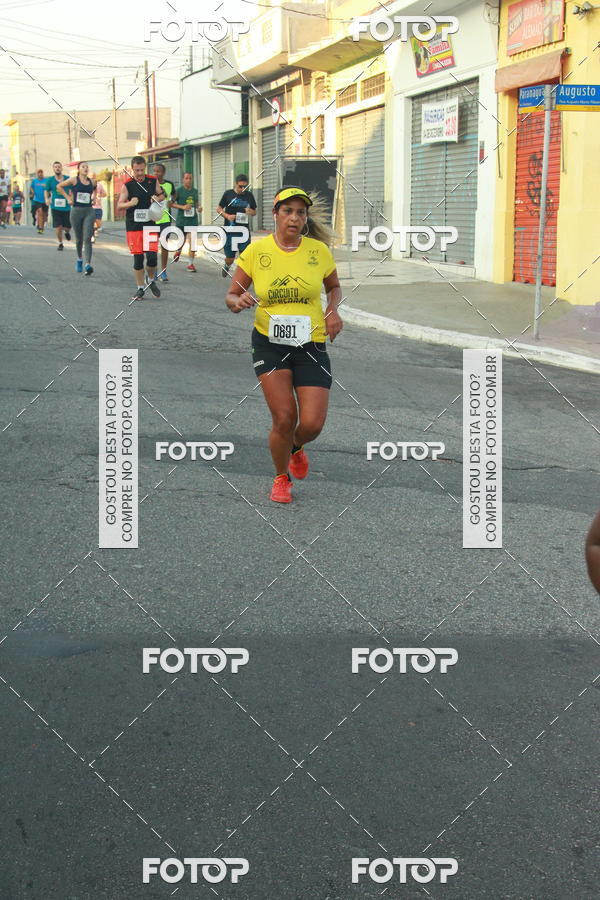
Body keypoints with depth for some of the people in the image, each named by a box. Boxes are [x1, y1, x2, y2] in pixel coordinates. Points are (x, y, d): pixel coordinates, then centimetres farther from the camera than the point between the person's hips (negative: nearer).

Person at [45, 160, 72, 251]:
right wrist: (47, 199, -4)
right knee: (58, 227, -6)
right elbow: (47, 191, 13)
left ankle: (67, 232, 42)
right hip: (55, 207, 0)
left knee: (67, 227, 4)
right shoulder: (50, 180, 0)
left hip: (66, 207, 0)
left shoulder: (67, 179, -1)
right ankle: (60, 244, 16)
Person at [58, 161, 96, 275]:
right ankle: (79, 259, 36)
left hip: (89, 211, 1)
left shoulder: (92, 181, 6)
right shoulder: (74, 180, -2)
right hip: (76, 210, -1)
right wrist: (68, 198, 0)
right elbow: (59, 186, 6)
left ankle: (88, 265, -21)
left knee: (87, 239, -12)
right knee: (79, 239, 11)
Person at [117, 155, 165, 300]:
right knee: (138, 259, 2)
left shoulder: (153, 181, 3)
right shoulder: (127, 185, -3)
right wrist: (130, 203, -21)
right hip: (133, 226, -1)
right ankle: (140, 288, 16)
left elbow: (162, 195, 18)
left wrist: (157, 198, -5)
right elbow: (119, 205, -1)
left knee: (152, 256, -8)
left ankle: (151, 281, 19)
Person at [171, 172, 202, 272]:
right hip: (181, 220, -2)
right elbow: (171, 203, -5)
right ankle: (179, 251, 46)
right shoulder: (178, 191, -4)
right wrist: (182, 207, -16)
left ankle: (191, 264, -3)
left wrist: (199, 207, 3)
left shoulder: (195, 191, 9)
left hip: (193, 220, 2)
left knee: (192, 241, -8)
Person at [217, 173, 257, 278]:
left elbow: (255, 212, 15)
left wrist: (251, 212, -9)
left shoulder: (249, 195, 6)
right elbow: (219, 208, 6)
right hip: (229, 231, -1)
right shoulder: (228, 194, -1)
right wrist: (227, 216, -13)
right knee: (230, 258, 6)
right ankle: (226, 266, 40)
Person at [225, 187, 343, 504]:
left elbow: (334, 287, 18)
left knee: (312, 424, -8)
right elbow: (231, 296, 4)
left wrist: (333, 310, -2)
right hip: (269, 343, -1)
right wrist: (238, 301, -20)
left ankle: (296, 448, 32)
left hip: (311, 345, 1)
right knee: (284, 418, -11)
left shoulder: (319, 250, 0)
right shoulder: (256, 251, -3)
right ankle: (281, 478, 19)